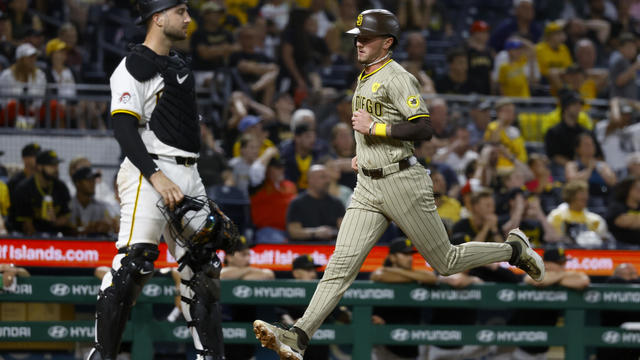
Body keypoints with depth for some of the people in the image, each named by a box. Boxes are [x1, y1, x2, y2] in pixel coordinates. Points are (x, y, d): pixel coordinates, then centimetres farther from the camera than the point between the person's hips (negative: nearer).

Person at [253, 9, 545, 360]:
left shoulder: (396, 78, -12)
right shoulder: (365, 78, 16)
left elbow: (424, 129, -21)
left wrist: (375, 127, -20)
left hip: (403, 183, -7)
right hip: (368, 189, 7)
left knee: (446, 262, 4)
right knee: (340, 266, -5)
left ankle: (514, 249, 26)